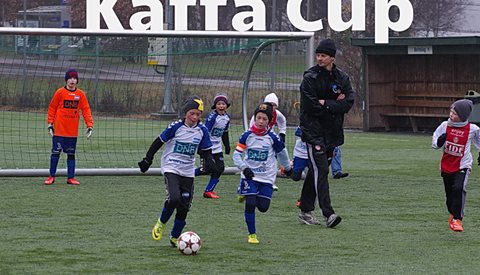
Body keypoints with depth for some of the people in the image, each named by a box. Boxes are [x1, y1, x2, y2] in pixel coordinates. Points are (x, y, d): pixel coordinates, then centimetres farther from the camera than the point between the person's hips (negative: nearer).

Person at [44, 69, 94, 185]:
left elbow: (86, 110, 4)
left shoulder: (81, 94, 4)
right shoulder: (60, 92, -3)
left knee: (71, 154, 7)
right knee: (55, 152, -1)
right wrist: (50, 123, -1)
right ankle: (52, 176, 6)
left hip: (73, 131, 3)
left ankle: (71, 177, 11)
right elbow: (52, 108, 2)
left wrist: (89, 125, -4)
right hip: (59, 129, -3)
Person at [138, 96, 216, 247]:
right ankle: (161, 223, 3)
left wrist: (209, 161, -12)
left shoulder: (202, 130, -1)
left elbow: (206, 151, 10)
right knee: (174, 198, -25)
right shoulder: (176, 127, -12)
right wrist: (148, 159, 0)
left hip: (188, 172, 4)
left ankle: (175, 237, 22)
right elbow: (159, 142, -1)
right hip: (171, 168, -4)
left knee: (184, 207, 4)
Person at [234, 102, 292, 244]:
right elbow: (237, 154, -3)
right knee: (250, 204, -12)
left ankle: (250, 196, 29)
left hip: (266, 177, 1)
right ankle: (252, 234, 2)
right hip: (249, 176, -1)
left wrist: (287, 167, 26)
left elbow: (282, 153, 13)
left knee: (263, 207, -6)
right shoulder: (247, 136, -5)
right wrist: (244, 168, -18)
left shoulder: (272, 138, -4)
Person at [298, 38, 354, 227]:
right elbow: (310, 105, -14)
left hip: (332, 132, 5)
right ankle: (328, 213, -20)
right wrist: (335, 105, -10)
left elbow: (348, 103, -5)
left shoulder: (342, 78, 8)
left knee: (316, 171, 12)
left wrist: (325, 104, -14)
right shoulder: (310, 78, -6)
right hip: (314, 131, -5)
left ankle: (305, 210, 22)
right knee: (320, 170, -13)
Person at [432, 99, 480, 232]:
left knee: (459, 188, -24)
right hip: (446, 165, 3)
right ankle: (452, 214, 38)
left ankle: (457, 219, -17)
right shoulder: (445, 125, -5)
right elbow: (435, 143, 0)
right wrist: (439, 141, -22)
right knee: (449, 193, 12)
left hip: (463, 165, -3)